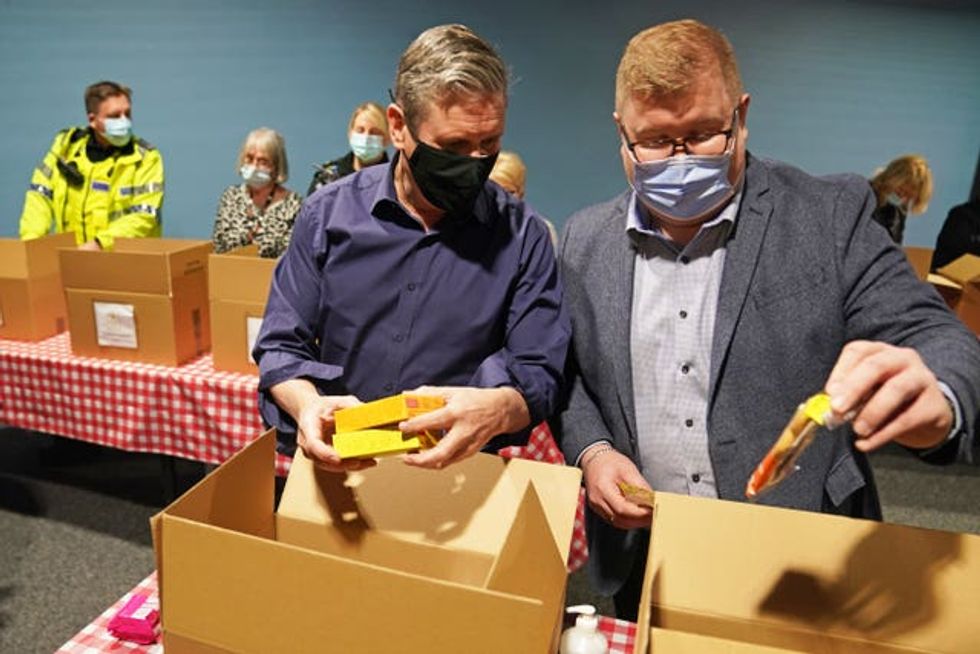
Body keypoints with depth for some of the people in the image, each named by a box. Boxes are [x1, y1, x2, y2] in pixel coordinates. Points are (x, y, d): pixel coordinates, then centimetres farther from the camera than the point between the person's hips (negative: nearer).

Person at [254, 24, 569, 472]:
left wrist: (498, 409, -25)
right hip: (336, 470, 3)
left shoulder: (522, 235, -4)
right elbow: (280, 346, 4)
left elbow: (539, 374, -3)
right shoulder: (328, 214, 0)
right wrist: (306, 403, -18)